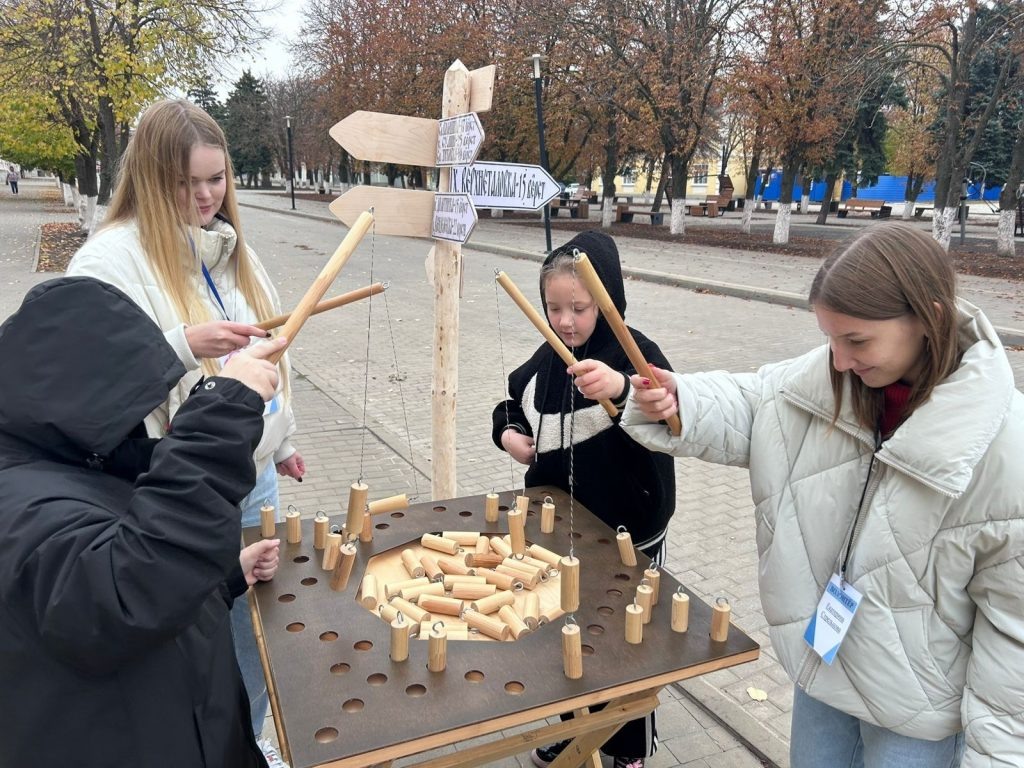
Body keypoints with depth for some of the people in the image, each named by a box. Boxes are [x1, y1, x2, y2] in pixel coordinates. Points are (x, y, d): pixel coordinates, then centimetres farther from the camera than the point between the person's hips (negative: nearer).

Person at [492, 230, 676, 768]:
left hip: (627, 536, -5)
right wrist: (507, 433, -6)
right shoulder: (546, 359, 0)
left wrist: (622, 387, -57)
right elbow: (511, 405, 16)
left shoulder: (635, 352, -18)